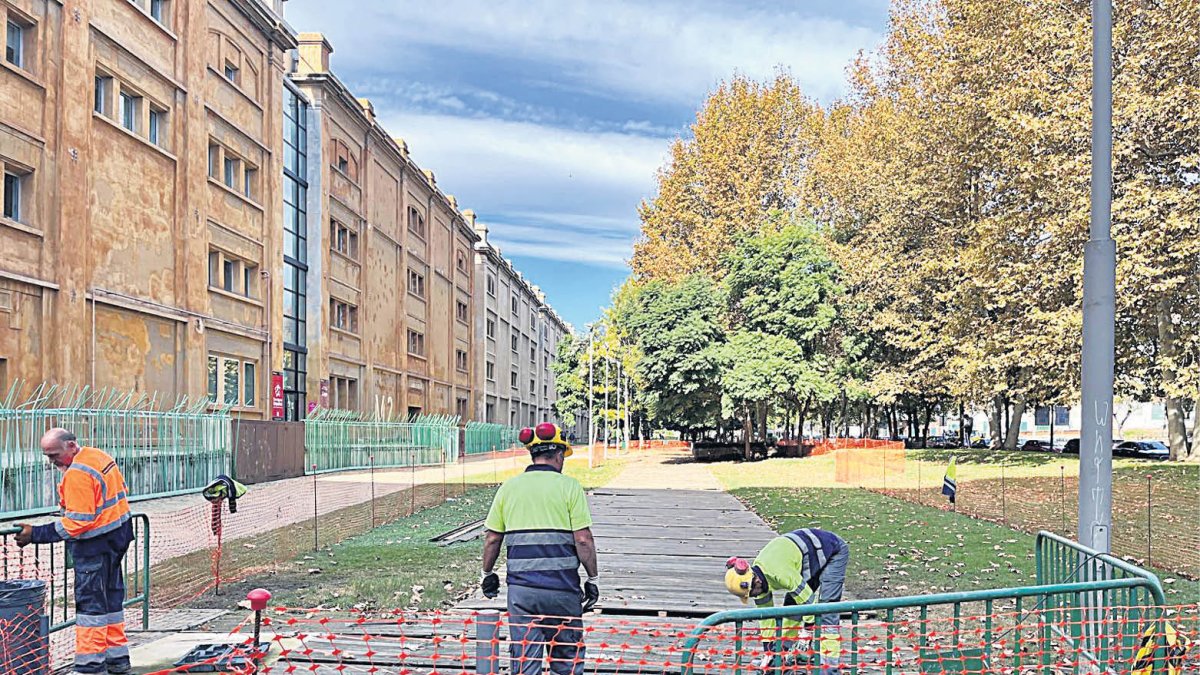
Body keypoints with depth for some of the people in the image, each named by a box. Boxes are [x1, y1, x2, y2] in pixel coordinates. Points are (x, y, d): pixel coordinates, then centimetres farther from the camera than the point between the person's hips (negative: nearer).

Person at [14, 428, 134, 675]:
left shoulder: (77, 474, -21)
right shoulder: (99, 456, 7)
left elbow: (76, 523, -22)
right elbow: (121, 493, 16)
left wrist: (35, 534, -18)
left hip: (95, 544, -10)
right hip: (117, 535, 10)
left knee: (90, 604, -3)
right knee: (111, 598, 16)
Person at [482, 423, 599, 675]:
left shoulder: (509, 487, 5)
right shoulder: (569, 486, -4)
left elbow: (492, 539, 7)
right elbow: (583, 540, -8)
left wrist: (488, 574, 22)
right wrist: (593, 578, 3)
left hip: (520, 586, 2)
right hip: (562, 586, -2)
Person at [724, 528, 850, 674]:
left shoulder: (780, 574, -35)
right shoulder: (756, 575, -9)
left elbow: (808, 602, -29)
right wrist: (768, 651, 4)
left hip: (834, 553, -8)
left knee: (826, 609, -15)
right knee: (791, 603, 7)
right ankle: (783, 650, 20)